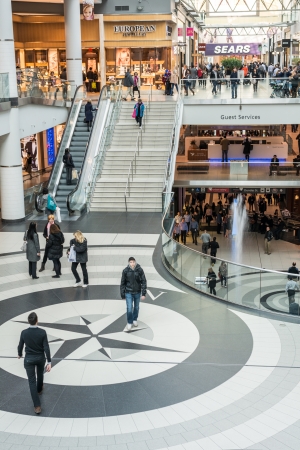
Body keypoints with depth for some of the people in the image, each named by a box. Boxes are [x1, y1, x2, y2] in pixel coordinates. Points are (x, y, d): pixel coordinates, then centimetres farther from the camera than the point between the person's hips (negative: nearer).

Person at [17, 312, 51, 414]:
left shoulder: (24, 333, -17)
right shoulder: (42, 332, -19)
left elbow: (20, 345, -2)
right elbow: (46, 348, -19)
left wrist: (19, 354, 20)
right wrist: (49, 362, -15)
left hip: (29, 359, -1)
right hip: (40, 358, 1)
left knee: (32, 381, 3)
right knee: (40, 374, 31)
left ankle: (37, 406, -2)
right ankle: (39, 389, 59)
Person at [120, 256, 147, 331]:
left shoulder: (140, 270, -13)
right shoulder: (125, 271, -12)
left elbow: (144, 282, -9)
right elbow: (122, 283, -4)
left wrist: (144, 294, -12)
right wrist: (122, 295, -1)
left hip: (137, 292, 1)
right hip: (128, 292, -1)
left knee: (136, 307, 16)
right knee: (129, 308, -4)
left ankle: (135, 319, 40)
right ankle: (129, 323, 14)